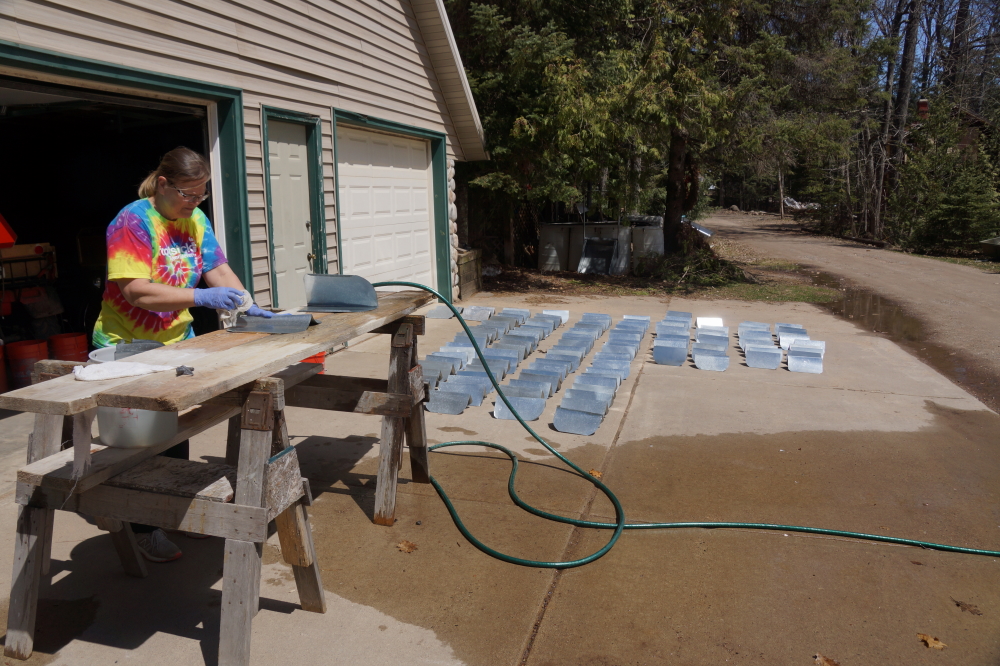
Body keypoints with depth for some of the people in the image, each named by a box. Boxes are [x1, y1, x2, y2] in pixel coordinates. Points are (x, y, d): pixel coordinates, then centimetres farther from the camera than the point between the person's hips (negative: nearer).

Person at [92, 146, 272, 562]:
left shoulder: (195, 221, 4)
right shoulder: (133, 222, -19)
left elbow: (219, 269, 1)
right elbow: (137, 292, -27)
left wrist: (246, 304, -15)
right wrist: (202, 297, -30)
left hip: (176, 343, 7)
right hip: (127, 348, -7)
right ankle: (143, 528, 19)